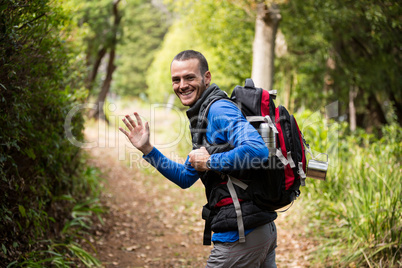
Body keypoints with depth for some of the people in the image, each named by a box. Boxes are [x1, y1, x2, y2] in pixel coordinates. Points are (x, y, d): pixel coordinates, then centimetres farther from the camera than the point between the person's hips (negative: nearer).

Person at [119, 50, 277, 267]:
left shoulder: (219, 110, -14)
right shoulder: (202, 115, 18)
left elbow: (257, 150, -31)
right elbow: (186, 178, 21)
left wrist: (210, 161, -19)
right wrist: (147, 149, 13)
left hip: (240, 235, -10)